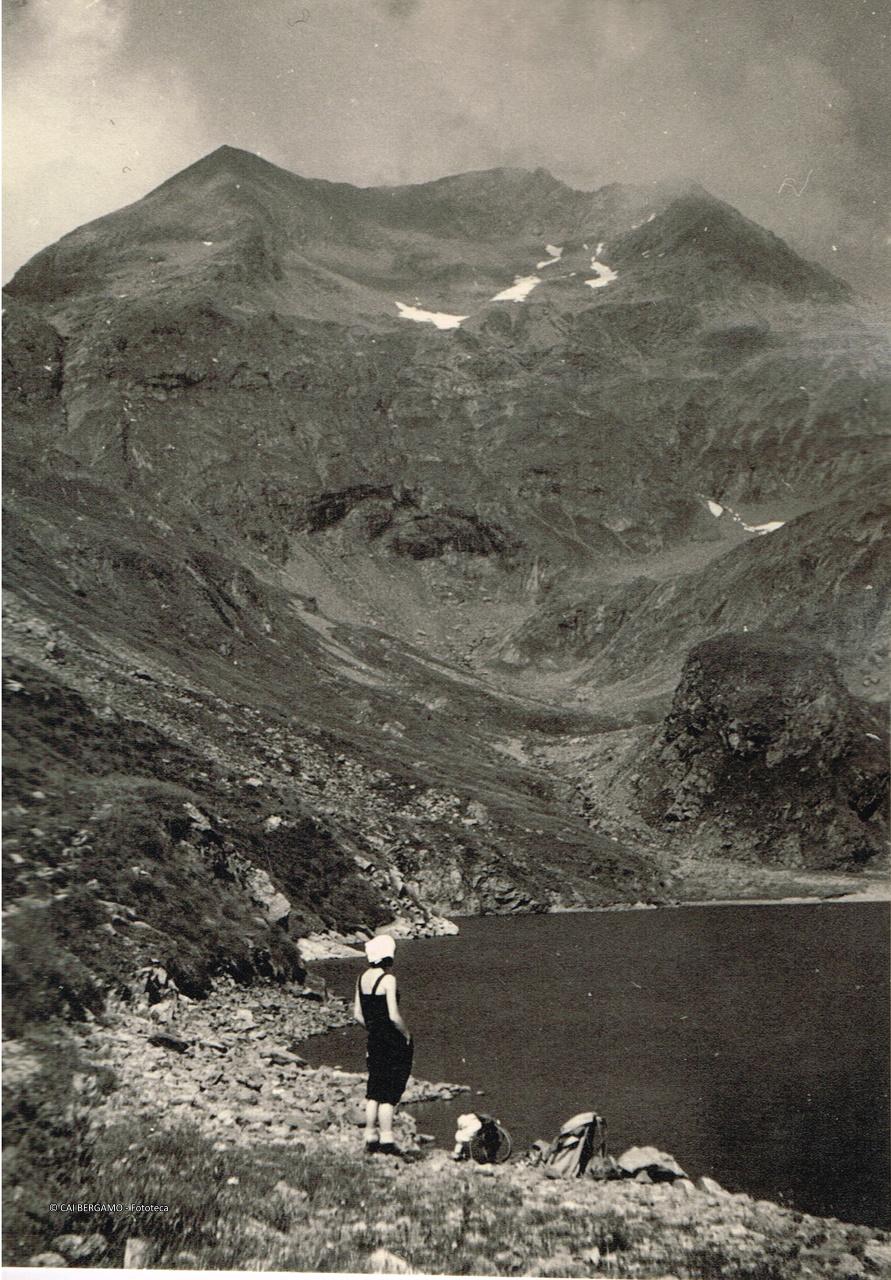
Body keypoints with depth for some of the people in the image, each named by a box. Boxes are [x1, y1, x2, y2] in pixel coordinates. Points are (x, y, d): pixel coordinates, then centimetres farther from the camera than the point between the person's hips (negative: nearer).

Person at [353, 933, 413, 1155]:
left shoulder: (363, 978, 4)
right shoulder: (387, 979, -17)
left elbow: (358, 1014, 9)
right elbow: (394, 1016, -21)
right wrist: (406, 1034, -6)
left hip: (374, 1039, 7)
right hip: (393, 1042, -7)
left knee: (374, 1090, 14)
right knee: (389, 1094, 1)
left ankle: (371, 1138, 18)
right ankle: (386, 1141, 4)